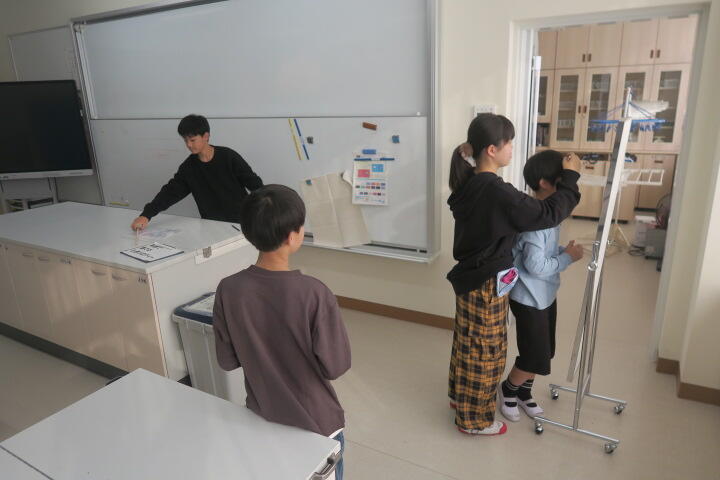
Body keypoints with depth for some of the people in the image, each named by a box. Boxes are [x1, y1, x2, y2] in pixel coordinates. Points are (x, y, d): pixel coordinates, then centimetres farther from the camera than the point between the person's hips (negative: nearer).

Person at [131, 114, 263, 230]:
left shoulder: (228, 157, -9)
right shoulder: (188, 167, 2)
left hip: (241, 221, -3)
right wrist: (146, 215, -14)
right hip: (211, 224, 4)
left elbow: (254, 183, -4)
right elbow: (171, 191, -3)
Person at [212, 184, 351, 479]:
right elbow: (335, 366, -19)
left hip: (261, 419, 3)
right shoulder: (314, 294, -28)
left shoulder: (228, 290, -18)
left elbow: (227, 361, -6)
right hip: (316, 423, -3)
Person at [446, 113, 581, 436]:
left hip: (469, 278, 9)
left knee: (467, 343, 24)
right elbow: (547, 214, -19)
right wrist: (570, 177, -9)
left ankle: (460, 396, 45)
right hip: (486, 286, -9)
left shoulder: (469, 184, 1)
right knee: (485, 351, 9)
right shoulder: (496, 192, -27)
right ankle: (474, 419, 27)